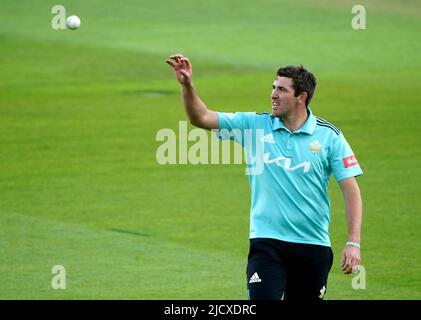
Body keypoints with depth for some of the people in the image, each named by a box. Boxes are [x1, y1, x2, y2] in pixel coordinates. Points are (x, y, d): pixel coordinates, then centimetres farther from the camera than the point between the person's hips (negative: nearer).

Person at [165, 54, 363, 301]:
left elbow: (351, 190, -2)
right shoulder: (254, 125, 3)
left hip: (314, 245, 0)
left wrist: (353, 243, -9)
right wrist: (187, 84, -17)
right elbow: (201, 117, 1)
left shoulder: (329, 136, -1)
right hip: (267, 242, 0)